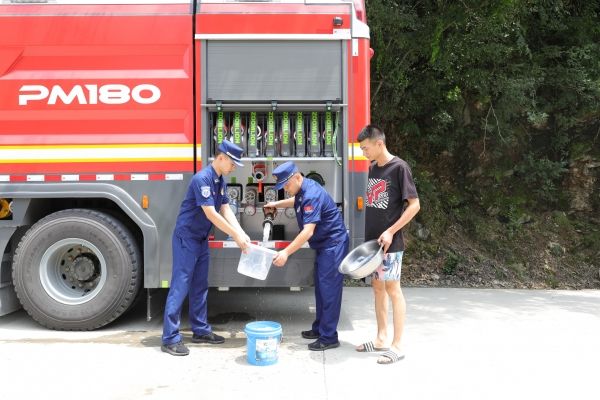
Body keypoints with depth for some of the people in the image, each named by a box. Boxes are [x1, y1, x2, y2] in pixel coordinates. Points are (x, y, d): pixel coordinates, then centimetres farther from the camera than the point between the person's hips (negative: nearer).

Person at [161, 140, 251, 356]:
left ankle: (200, 330, 23)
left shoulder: (221, 181, 7)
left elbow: (226, 210, 5)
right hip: (186, 237, -9)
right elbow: (211, 215, -26)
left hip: (201, 239, 9)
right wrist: (236, 236, -22)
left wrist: (242, 233, -8)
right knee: (180, 286, -7)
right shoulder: (202, 178, -23)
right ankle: (170, 338, -3)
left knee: (200, 286, 13)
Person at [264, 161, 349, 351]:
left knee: (329, 289, -8)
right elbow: (297, 201, 32)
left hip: (333, 244, -10)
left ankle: (329, 338, -3)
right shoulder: (303, 189, 4)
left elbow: (308, 231, -33)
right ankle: (319, 328, 26)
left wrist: (286, 252, -36)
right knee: (320, 287, 16)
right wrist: (277, 204, 24)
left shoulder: (312, 195, -26)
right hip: (324, 244, 10)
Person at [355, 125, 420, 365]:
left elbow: (414, 205, -13)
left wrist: (391, 231, -17)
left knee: (392, 289, -2)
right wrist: (369, 235, 12)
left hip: (390, 243, -7)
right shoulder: (373, 168, 11)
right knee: (377, 287, 13)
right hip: (372, 240, 7)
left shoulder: (399, 167, -11)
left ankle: (397, 346, 6)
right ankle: (381, 339, 24)